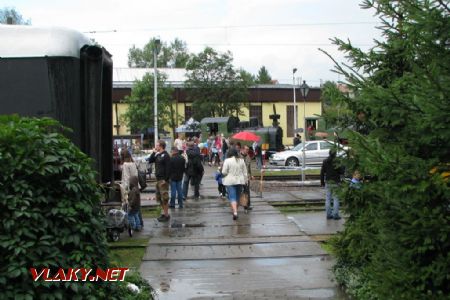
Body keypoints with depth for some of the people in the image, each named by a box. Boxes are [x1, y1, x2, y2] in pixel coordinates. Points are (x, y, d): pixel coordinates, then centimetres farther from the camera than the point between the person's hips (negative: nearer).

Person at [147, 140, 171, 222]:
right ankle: (164, 213, 24)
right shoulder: (157, 155, 14)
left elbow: (168, 168, -18)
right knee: (159, 197, 14)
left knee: (164, 197, -5)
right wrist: (154, 153, 2)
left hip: (163, 180, -9)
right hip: (158, 179, 9)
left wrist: (165, 179, -21)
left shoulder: (165, 155, -13)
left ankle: (166, 215, 2)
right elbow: (150, 161, 12)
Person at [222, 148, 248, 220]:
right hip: (240, 181, 4)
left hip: (230, 181, -4)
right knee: (237, 197, 16)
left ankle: (235, 212, -21)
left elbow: (224, 172, -9)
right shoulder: (241, 160, 3)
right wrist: (245, 180, 14)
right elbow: (245, 172, 7)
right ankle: (235, 211, 28)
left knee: (232, 197, -6)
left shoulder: (227, 161, -10)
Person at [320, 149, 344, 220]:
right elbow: (341, 172, -11)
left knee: (328, 199, 9)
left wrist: (322, 182, 12)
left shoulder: (325, 161, 2)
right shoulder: (337, 161, -12)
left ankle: (329, 214, 11)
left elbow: (322, 173, 4)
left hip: (328, 182, 4)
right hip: (335, 183, -4)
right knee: (336, 199, 2)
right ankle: (335, 214, 0)